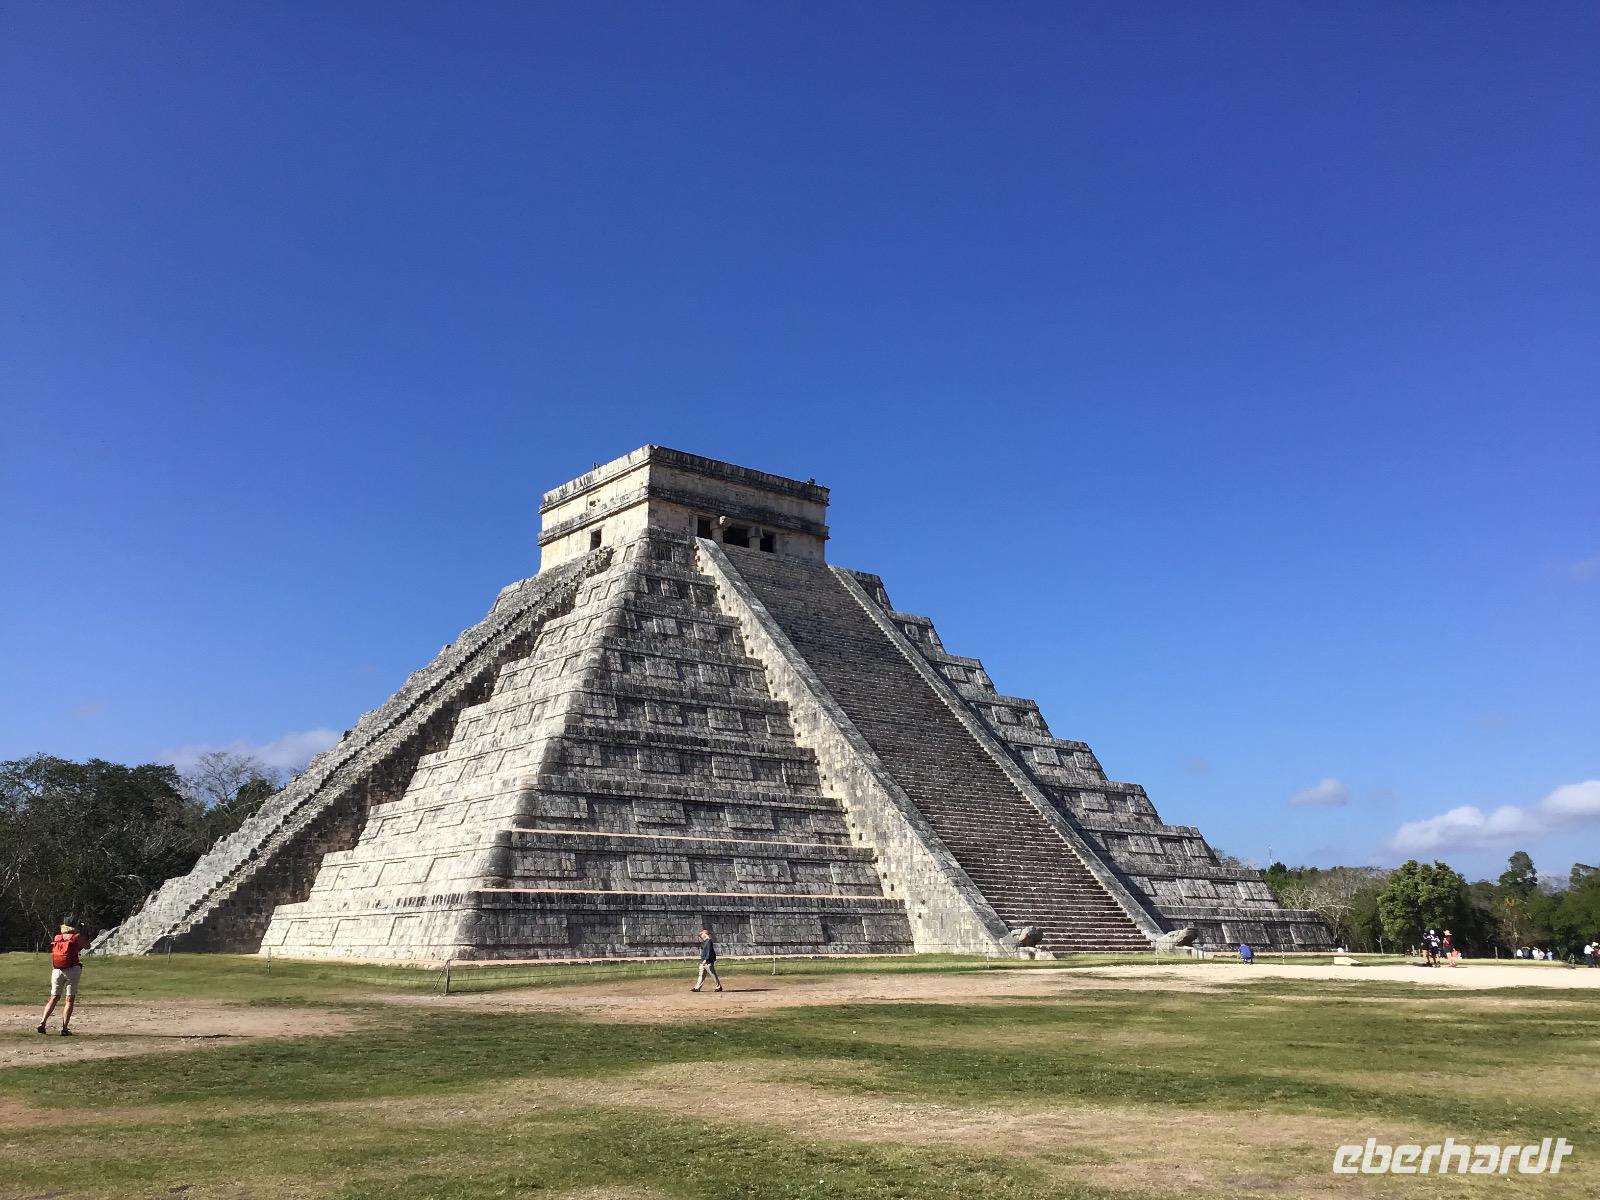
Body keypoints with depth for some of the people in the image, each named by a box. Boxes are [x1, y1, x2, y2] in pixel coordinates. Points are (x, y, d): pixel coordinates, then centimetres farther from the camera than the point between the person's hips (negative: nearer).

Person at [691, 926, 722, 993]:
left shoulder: (709, 941, -16)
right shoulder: (704, 941, 15)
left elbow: (709, 952, -22)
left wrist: (706, 959, -24)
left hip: (708, 962, -10)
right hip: (703, 962, 10)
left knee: (713, 974, -3)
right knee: (701, 974, 10)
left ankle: (719, 987, 4)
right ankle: (697, 988, 12)